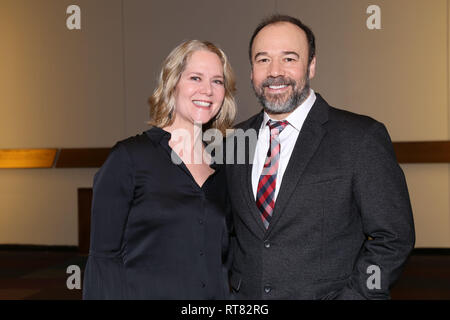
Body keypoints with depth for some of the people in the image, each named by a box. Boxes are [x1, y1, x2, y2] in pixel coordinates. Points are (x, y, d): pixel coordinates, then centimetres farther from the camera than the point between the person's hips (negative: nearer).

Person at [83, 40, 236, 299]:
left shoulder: (222, 169, 6)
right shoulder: (129, 157, -7)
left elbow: (224, 254, 13)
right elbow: (103, 257, -9)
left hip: (215, 292, 4)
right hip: (142, 291, -4)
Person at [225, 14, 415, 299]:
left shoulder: (362, 138, -10)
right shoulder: (234, 142, 4)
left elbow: (393, 238, -10)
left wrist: (350, 295, -16)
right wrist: (233, 288, 0)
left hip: (328, 292, -3)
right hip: (243, 297, 4)